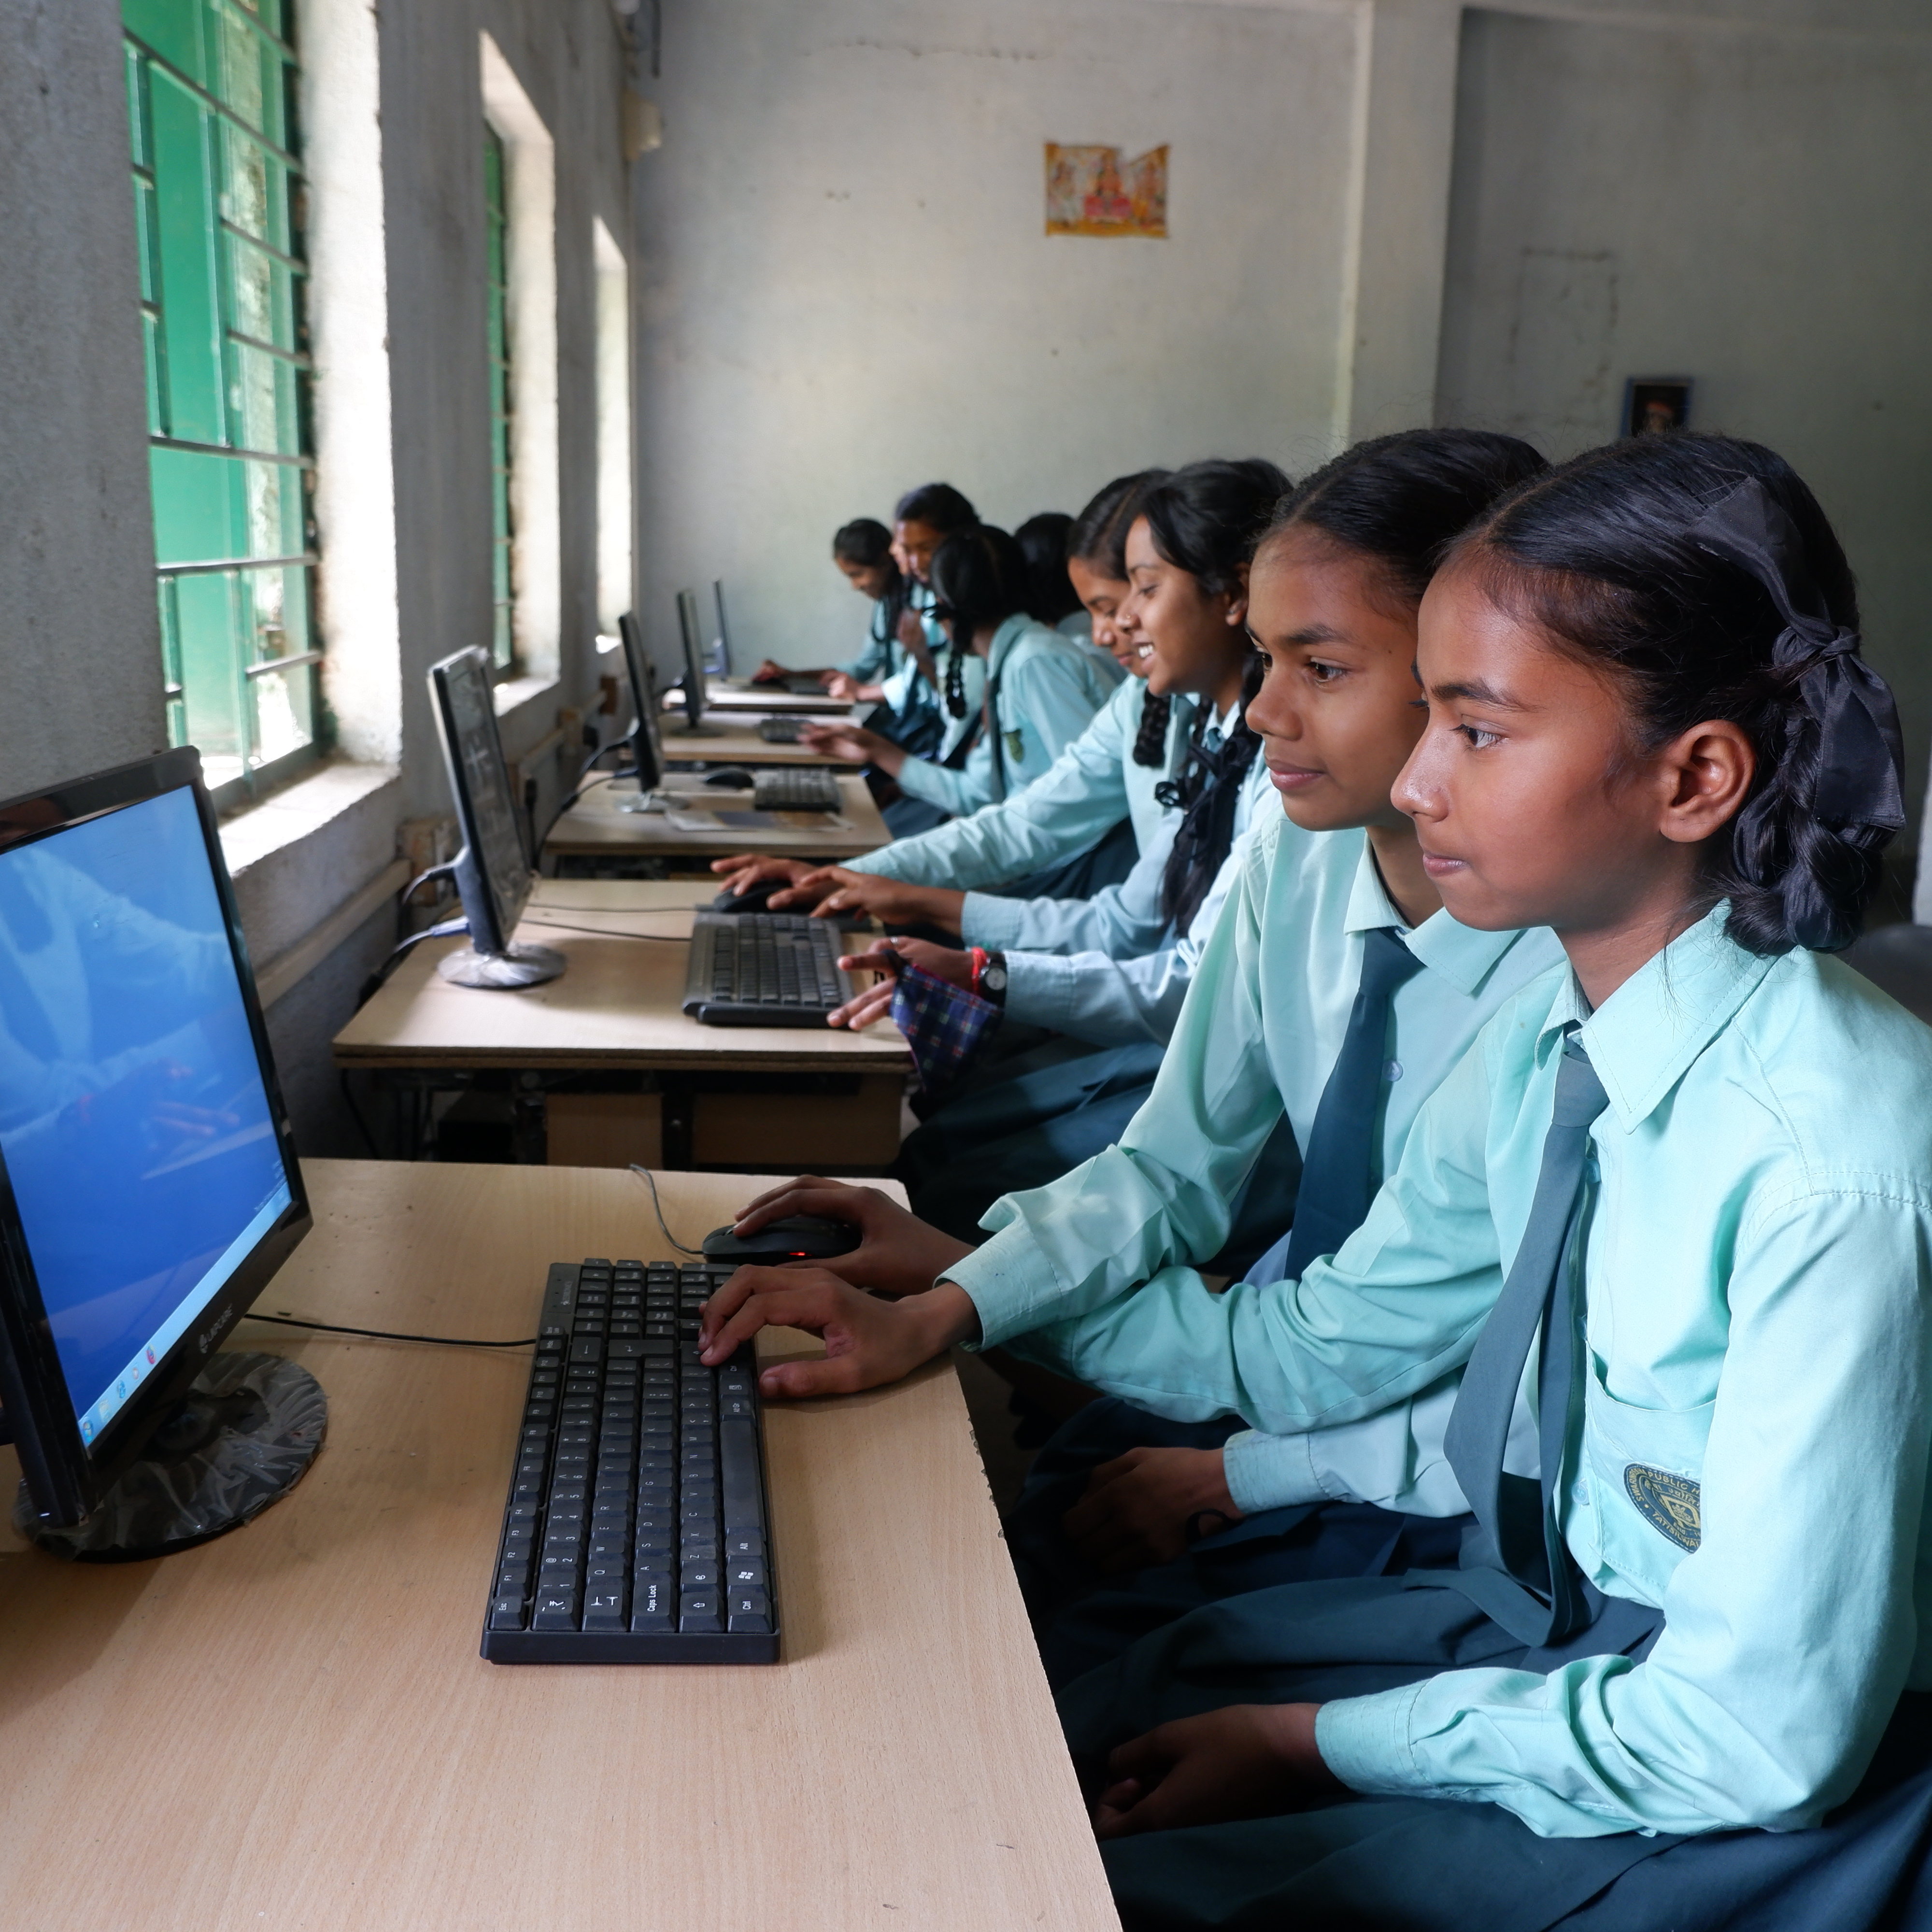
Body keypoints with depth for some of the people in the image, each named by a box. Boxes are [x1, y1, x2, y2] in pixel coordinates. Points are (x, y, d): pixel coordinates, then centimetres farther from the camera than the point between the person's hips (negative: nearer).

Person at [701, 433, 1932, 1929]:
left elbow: (1763, 1734, -24)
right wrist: (950, 1309, -2)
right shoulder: (1545, 1043, -5)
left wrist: (1314, 1744, -15)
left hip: (1758, 1801, -6)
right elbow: (1327, 1336, 5)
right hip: (1544, 1622, 6)